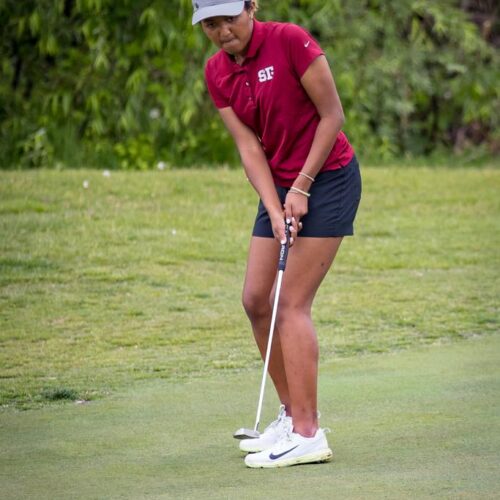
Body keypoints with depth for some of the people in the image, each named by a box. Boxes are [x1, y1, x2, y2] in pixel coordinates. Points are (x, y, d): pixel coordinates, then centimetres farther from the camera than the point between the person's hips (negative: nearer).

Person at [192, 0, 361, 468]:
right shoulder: (217, 73, 2)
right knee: (256, 298, 4)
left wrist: (301, 188, -14)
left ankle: (308, 435, -10)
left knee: (292, 304, -12)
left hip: (327, 179, -7)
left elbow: (332, 115, -14)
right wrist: (275, 209, -13)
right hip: (279, 186, 7)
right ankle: (292, 415, 16)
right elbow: (249, 147, -1)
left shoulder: (290, 40, -17)